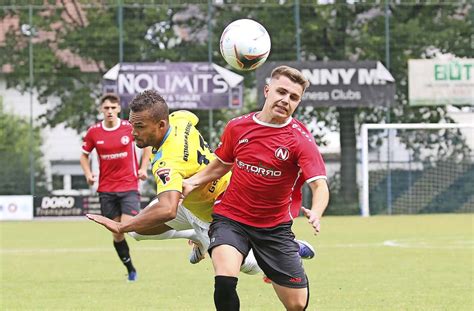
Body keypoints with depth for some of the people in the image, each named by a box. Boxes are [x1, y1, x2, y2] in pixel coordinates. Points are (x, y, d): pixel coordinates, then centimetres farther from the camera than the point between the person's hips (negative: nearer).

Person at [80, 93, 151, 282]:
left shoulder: (130, 128, -4)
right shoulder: (94, 132, -1)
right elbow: (84, 155, 13)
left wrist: (143, 168, 2)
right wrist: (88, 174, -4)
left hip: (129, 186, -2)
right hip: (106, 189, 2)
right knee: (116, 233, 4)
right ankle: (130, 269, 18)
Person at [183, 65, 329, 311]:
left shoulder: (301, 139, -12)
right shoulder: (237, 127, -3)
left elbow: (319, 185, -23)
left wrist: (316, 213, -44)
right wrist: (194, 182, 0)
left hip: (275, 226, 0)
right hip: (230, 218, 0)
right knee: (225, 281, -28)